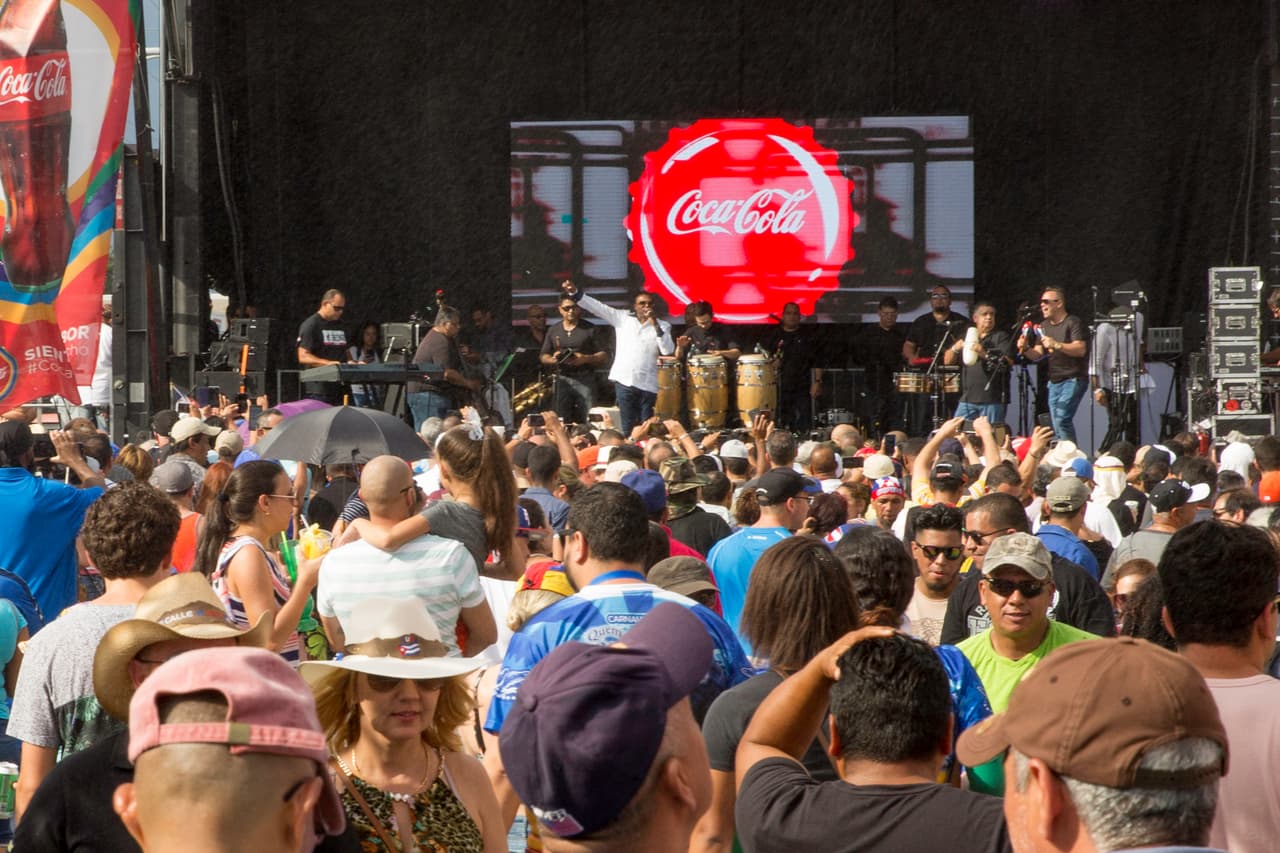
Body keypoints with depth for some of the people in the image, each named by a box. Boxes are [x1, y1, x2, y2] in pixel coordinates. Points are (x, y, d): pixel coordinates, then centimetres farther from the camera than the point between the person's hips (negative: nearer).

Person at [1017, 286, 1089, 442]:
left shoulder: (1073, 323, -8)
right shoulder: (1044, 326, 15)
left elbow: (1080, 349, -19)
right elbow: (1037, 354, 13)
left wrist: (1056, 345, -29)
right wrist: (1025, 349, -8)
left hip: (1073, 379, -8)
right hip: (1054, 381, 8)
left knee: (1061, 419, -21)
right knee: (1057, 426, 6)